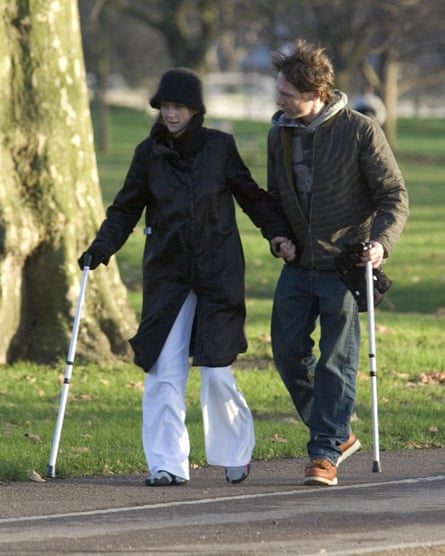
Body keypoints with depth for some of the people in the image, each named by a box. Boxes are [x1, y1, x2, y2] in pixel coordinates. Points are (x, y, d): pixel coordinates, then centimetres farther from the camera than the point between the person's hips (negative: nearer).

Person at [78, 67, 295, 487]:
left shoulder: (220, 147, -2)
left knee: (216, 373, -5)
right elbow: (126, 209, 9)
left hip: (218, 274, -2)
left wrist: (277, 233, -4)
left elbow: (252, 196, 8)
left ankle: (236, 453, 16)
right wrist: (101, 248, -3)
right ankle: (167, 464, 2)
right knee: (164, 373, -5)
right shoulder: (149, 153, 3)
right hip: (167, 275, 2)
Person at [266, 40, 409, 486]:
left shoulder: (360, 131, -11)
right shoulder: (280, 134, 5)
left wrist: (381, 241, -24)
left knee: (336, 362, -3)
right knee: (287, 351, 5)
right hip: (298, 265, 6)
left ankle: (325, 453, 3)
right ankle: (337, 434, 22)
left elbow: (394, 195, -9)